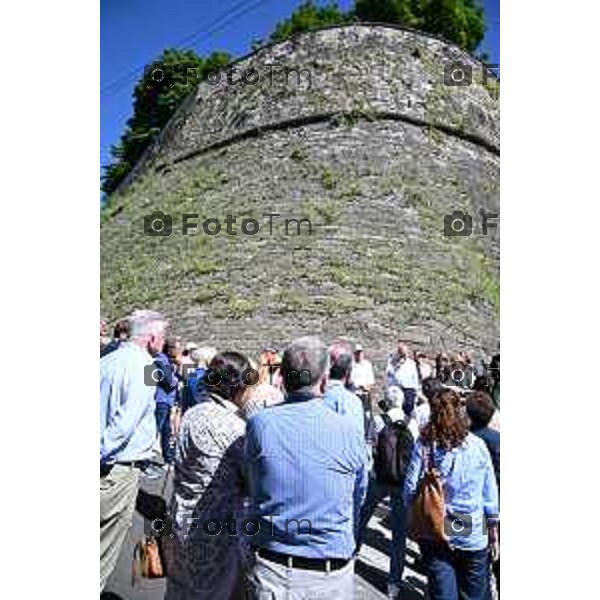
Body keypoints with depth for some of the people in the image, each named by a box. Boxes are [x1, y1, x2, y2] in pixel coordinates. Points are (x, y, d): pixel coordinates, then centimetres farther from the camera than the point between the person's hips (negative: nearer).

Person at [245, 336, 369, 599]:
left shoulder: (258, 423, -14)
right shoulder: (349, 431, -14)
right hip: (333, 577, 1)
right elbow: (358, 500, 1)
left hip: (271, 572, 0)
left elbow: (251, 485, 1)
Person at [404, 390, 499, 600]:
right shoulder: (478, 446, -9)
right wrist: (494, 533, 12)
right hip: (473, 536, 1)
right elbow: (490, 494, -1)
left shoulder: (424, 444, -11)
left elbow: (410, 489, -10)